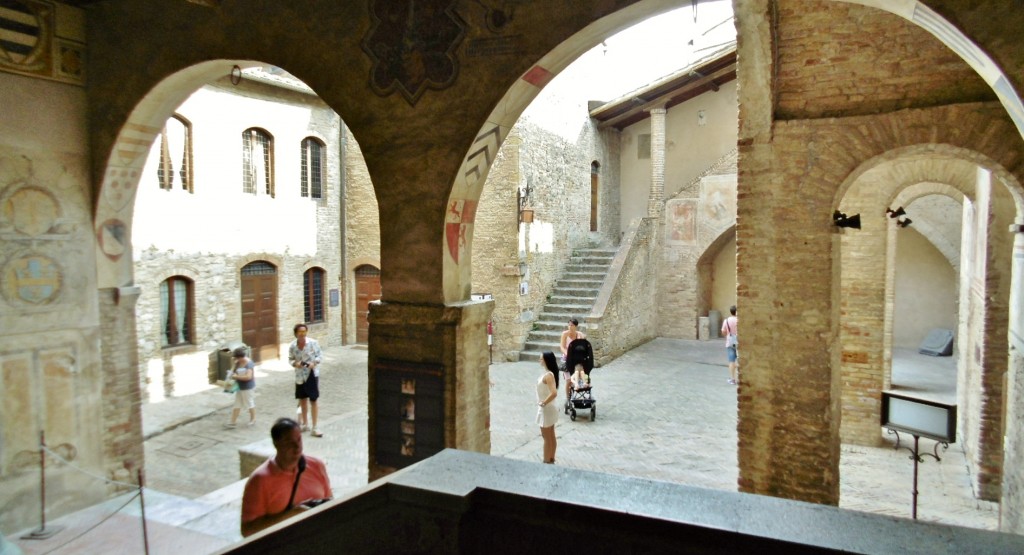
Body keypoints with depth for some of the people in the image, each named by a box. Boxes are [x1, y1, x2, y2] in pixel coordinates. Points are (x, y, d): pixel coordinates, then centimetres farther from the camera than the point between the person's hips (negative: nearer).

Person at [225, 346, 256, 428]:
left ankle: (253, 419, 28)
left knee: (250, 404, 10)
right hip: (239, 387, 8)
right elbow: (233, 371, 15)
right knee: (237, 405, 11)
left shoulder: (249, 364, -23)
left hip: (248, 388, -8)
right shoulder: (238, 363, 1)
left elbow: (248, 376, -30)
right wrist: (232, 373, -9)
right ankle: (232, 422, 15)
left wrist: (236, 377, -25)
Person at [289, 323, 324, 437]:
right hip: (300, 376, 3)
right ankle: (305, 424, 31)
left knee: (313, 401, -2)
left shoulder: (313, 343, -12)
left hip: (312, 374, -3)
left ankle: (315, 427, 6)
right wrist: (295, 363, -16)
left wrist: (314, 363, -21)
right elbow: (290, 359, 5)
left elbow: (320, 355, -4)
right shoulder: (292, 346, -6)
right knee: (302, 400, 15)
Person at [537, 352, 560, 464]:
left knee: (547, 438, 3)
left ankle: (547, 462, 14)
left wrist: (543, 403, -24)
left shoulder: (548, 375, -24)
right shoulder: (548, 373, 5)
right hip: (549, 408, 10)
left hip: (546, 409, -10)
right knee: (551, 437, 18)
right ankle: (551, 460, 28)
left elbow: (554, 393, -36)